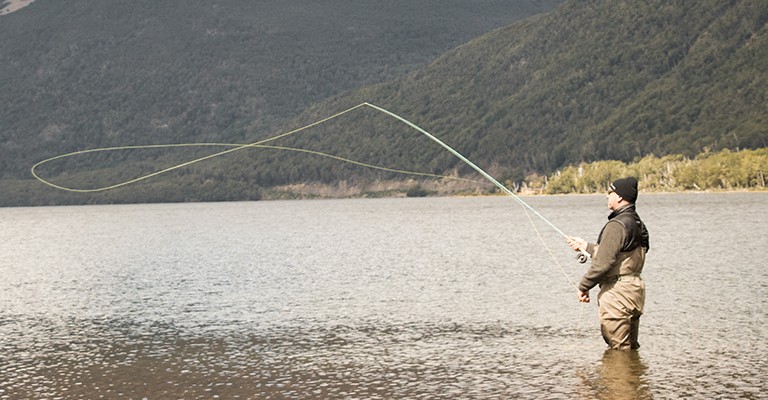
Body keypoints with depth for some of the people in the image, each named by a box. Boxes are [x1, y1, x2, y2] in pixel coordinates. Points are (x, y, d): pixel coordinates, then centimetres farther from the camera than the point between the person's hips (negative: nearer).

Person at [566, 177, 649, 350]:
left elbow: (603, 262, -21)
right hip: (634, 289, 10)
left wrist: (583, 286, -9)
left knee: (618, 350, -4)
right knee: (631, 347, 16)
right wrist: (585, 246, 30)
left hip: (618, 293, -10)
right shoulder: (637, 223, 13)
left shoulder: (617, 225, -18)